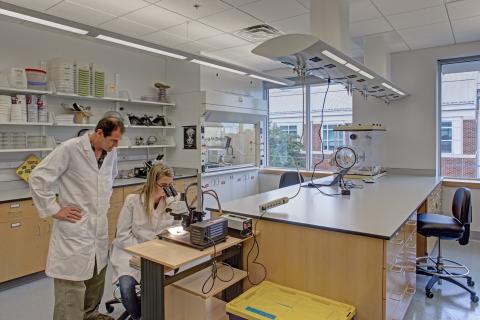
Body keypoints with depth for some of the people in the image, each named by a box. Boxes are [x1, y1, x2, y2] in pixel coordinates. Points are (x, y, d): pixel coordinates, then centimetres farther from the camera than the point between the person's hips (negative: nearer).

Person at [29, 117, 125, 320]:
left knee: (96, 276, 19)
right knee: (72, 284, -1)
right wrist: (54, 210, -13)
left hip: (100, 226, 7)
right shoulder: (70, 149, -16)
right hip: (74, 227, -7)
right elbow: (38, 178, -14)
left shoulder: (111, 152, 4)